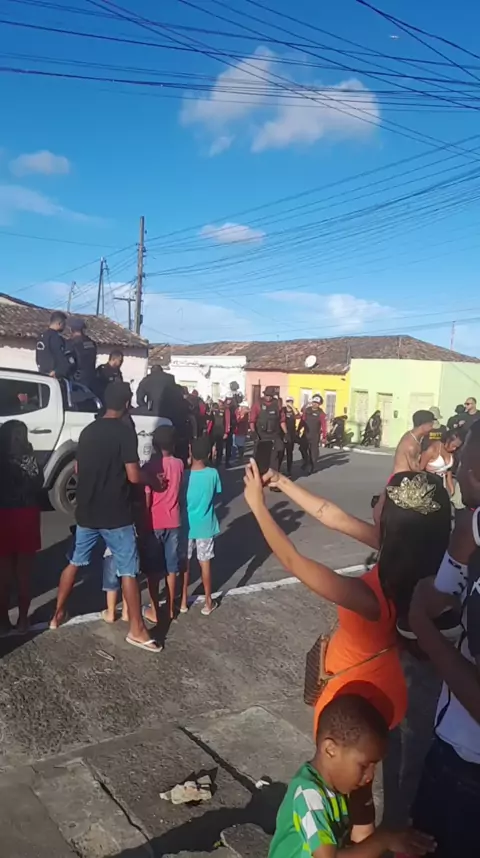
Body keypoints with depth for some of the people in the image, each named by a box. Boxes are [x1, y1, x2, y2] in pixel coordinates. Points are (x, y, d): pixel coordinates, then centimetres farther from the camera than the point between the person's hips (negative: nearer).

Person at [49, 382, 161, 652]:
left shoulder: (88, 431, 6)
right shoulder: (125, 431, -14)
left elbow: (78, 470, 15)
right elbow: (134, 476, -18)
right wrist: (153, 480, 1)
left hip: (87, 511, 6)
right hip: (116, 514, -6)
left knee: (75, 562, 20)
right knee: (128, 570, 3)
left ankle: (58, 614, 31)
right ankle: (137, 629, 9)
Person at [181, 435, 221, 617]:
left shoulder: (184, 475, -15)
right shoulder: (213, 473, -13)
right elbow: (216, 493, 2)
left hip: (186, 525, 0)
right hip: (205, 526, 0)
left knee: (184, 563, 13)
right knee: (205, 563, 11)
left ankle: (183, 601, 23)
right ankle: (208, 602, 21)